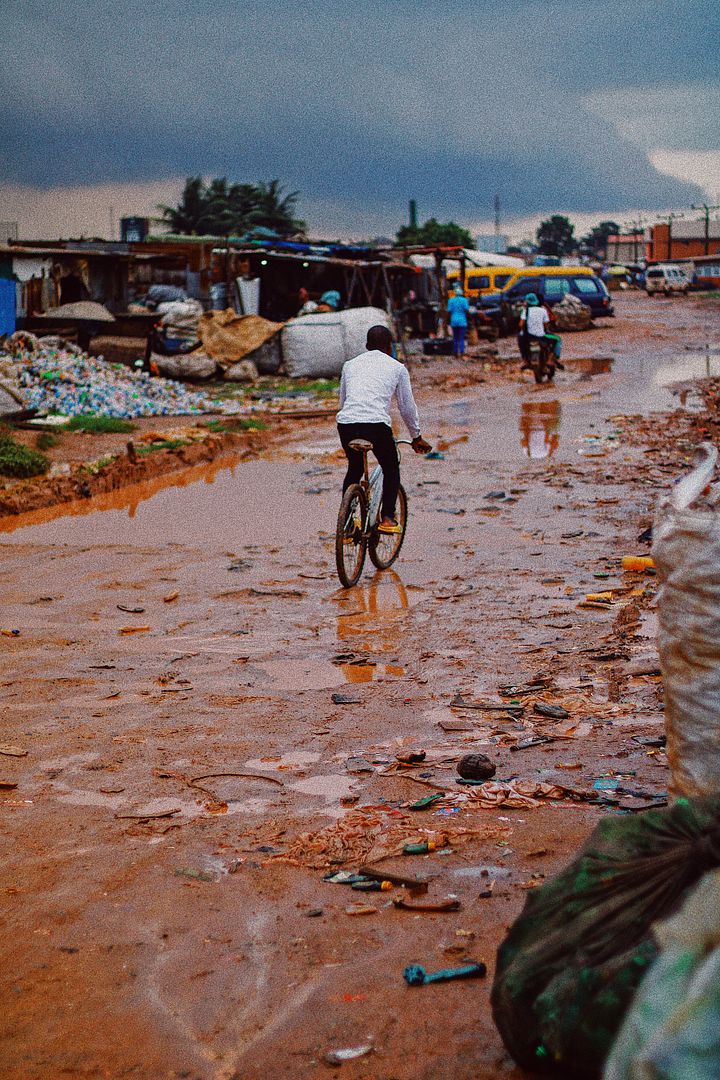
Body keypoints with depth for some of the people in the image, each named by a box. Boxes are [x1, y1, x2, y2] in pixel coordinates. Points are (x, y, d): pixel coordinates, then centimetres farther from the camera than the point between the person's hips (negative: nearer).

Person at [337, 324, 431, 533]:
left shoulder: (350, 365, 24)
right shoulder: (397, 368, 15)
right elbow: (407, 407, 20)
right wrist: (416, 437, 32)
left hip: (346, 423, 3)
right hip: (377, 424, -3)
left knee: (354, 469, 26)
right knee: (391, 469, 22)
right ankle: (387, 518, 10)